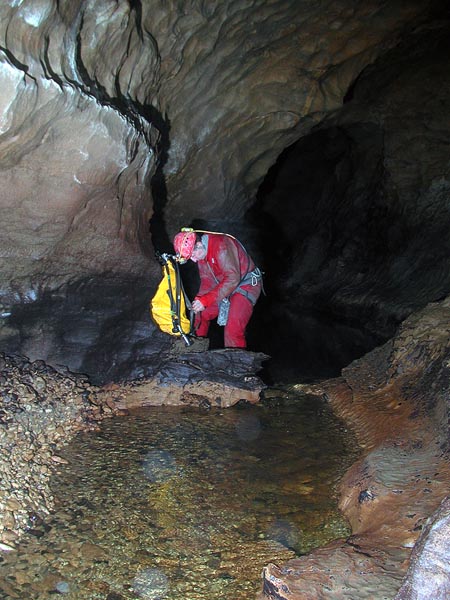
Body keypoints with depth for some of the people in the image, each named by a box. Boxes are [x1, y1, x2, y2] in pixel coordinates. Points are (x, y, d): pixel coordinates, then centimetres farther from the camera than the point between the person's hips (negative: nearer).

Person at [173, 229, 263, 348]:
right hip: (227, 286, 9)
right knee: (201, 314, 11)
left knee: (233, 329, -24)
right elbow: (207, 279, 2)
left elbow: (232, 278, -34)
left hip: (247, 284, -9)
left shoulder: (221, 245, -29)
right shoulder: (201, 253, -1)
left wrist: (206, 300, -35)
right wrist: (199, 300, -15)